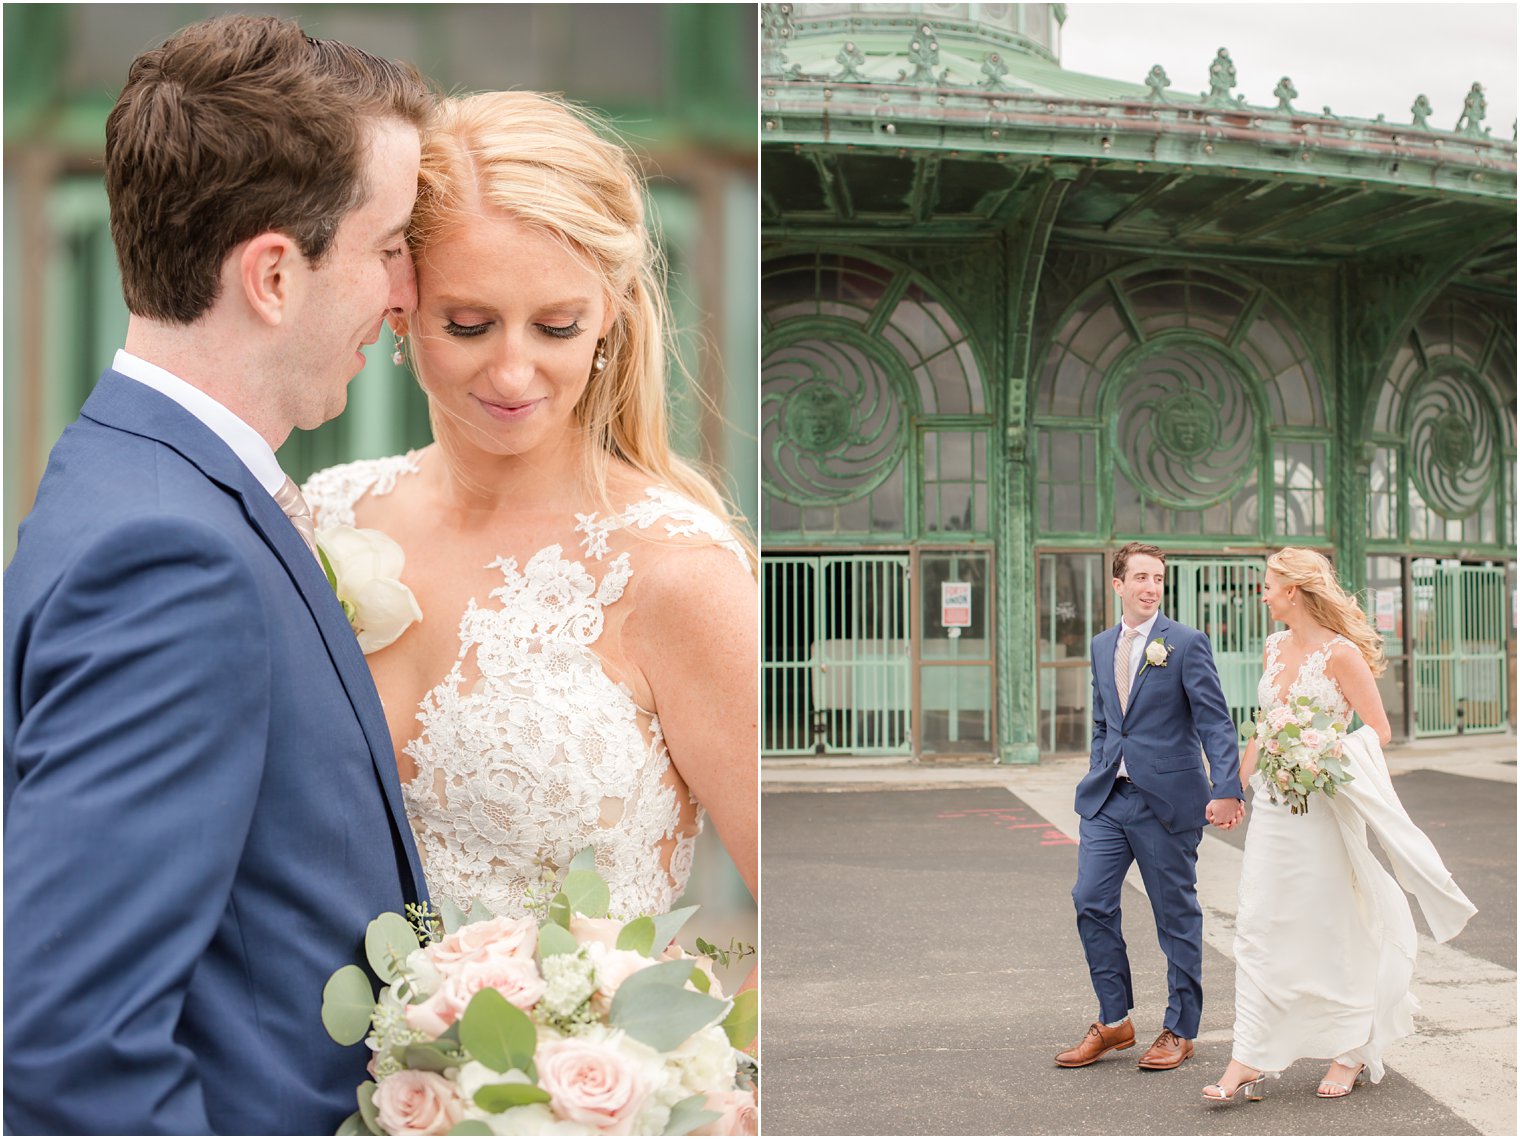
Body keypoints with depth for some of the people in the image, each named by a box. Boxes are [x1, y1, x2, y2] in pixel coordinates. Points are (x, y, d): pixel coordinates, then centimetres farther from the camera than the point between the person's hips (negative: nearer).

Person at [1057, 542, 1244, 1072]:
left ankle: (1180, 1030, 20)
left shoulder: (1186, 643, -6)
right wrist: (1097, 782, 14)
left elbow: (1216, 723, -11)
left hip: (1166, 799, -5)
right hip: (1107, 799, 5)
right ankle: (1113, 1021, 17)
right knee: (1091, 902, 2)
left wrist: (1226, 790, -21)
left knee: (1177, 915, 6)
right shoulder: (1102, 646, 11)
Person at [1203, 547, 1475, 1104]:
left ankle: (1351, 1054, 21)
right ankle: (1249, 1061, 3)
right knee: (1260, 927, 1)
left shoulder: (1341, 653, -11)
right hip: (1273, 804, 6)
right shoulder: (1273, 648, 9)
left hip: (1325, 803, -6)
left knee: (1334, 928, 4)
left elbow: (1379, 730, -10)